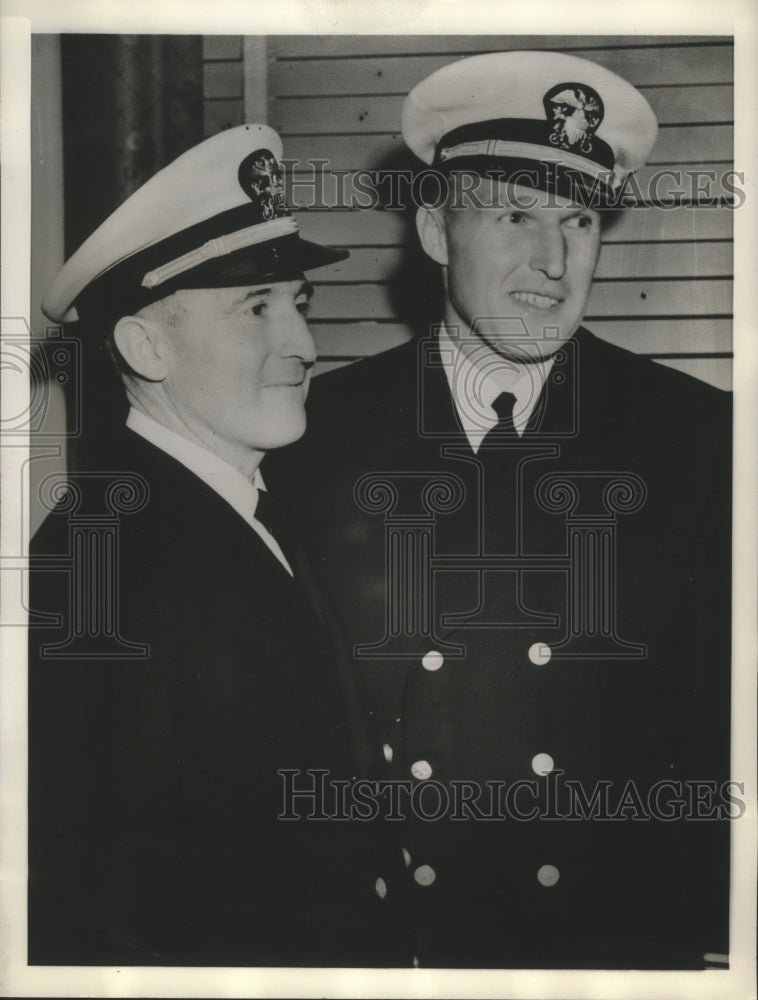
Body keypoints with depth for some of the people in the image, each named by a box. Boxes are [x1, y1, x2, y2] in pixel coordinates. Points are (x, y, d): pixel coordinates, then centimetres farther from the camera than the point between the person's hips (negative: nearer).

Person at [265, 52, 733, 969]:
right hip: (371, 928, 0)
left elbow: (725, 717, -3)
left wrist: (719, 938, -6)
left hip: (628, 929, 0)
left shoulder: (696, 433, -7)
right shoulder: (320, 427, -8)